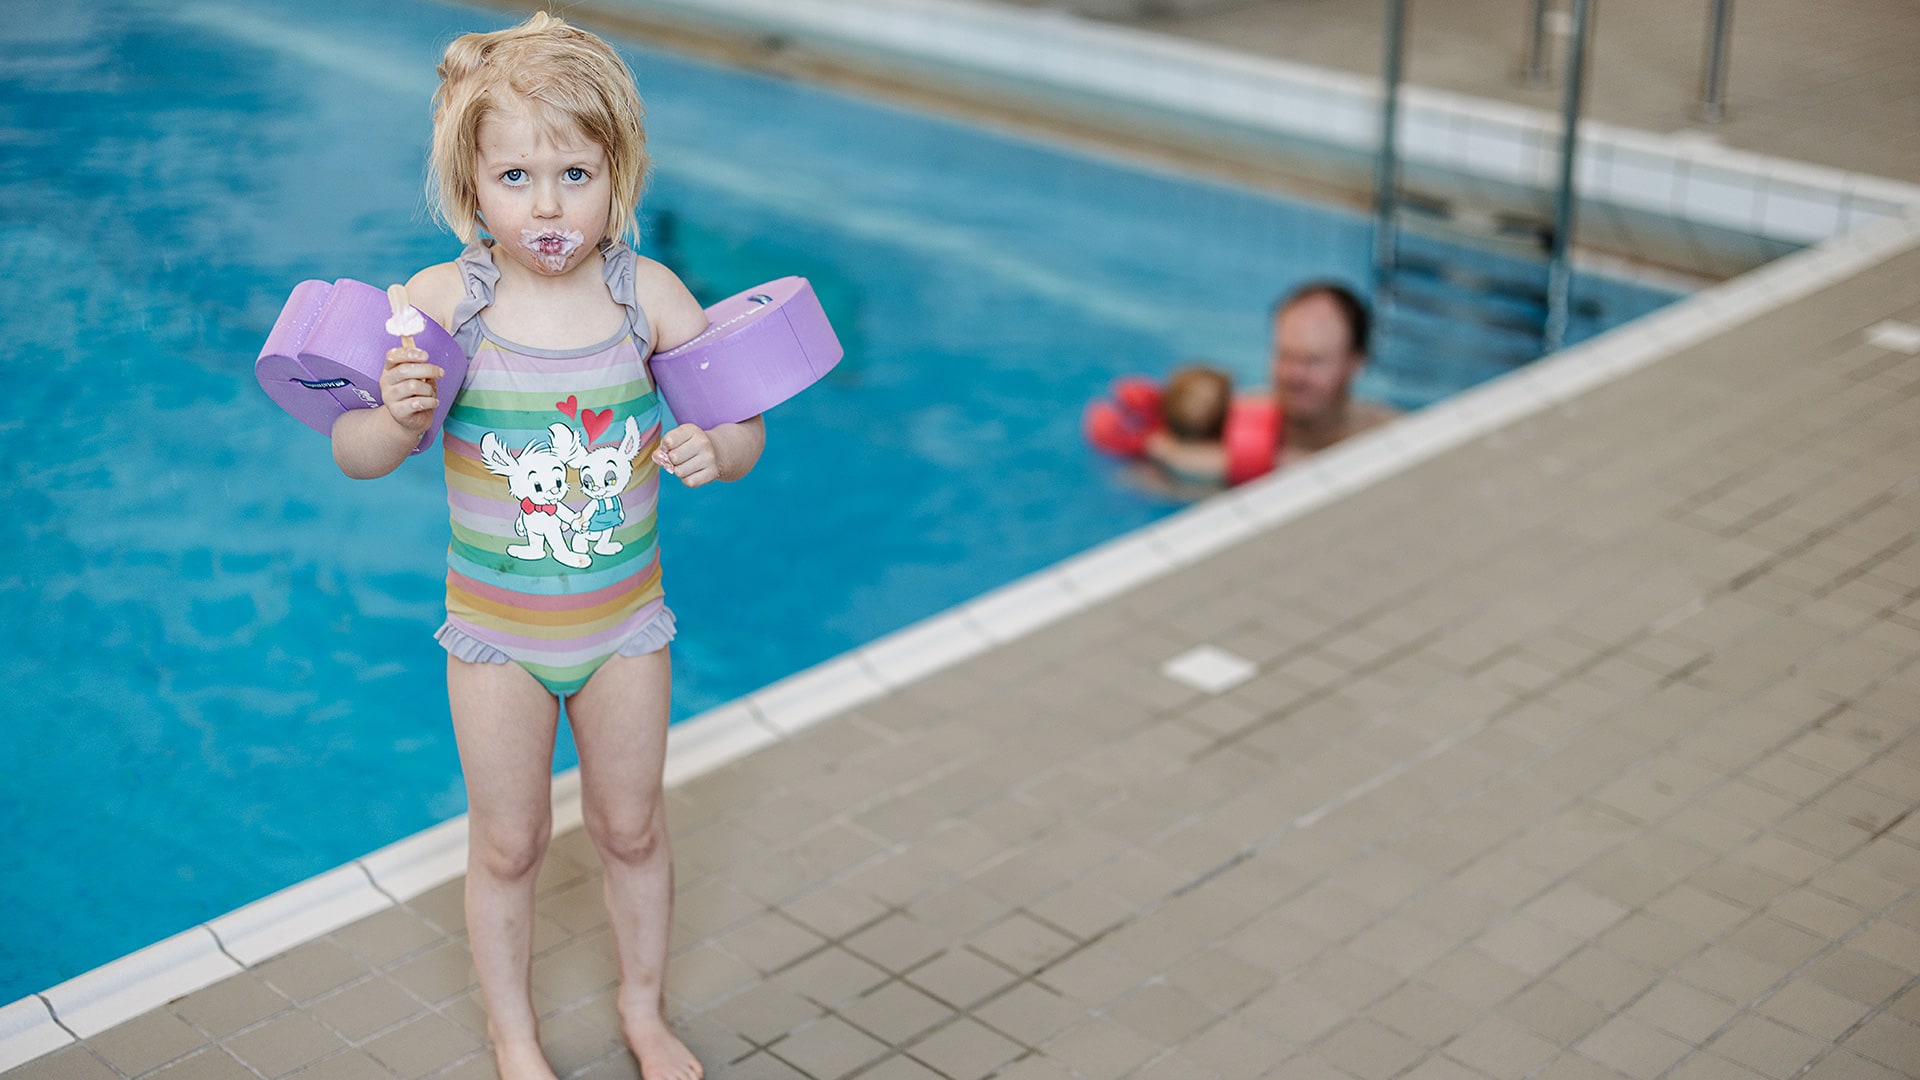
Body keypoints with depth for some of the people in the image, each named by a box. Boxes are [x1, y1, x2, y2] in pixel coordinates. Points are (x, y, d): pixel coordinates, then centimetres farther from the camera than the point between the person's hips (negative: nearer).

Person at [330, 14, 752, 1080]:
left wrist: (714, 448, -27)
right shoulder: (445, 300, -17)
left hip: (624, 622, 1)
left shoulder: (646, 292, -13)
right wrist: (398, 418, -35)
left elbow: (741, 427, -4)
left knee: (631, 829, 18)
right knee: (507, 843, 14)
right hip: (496, 632, -1)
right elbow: (352, 453, -14)